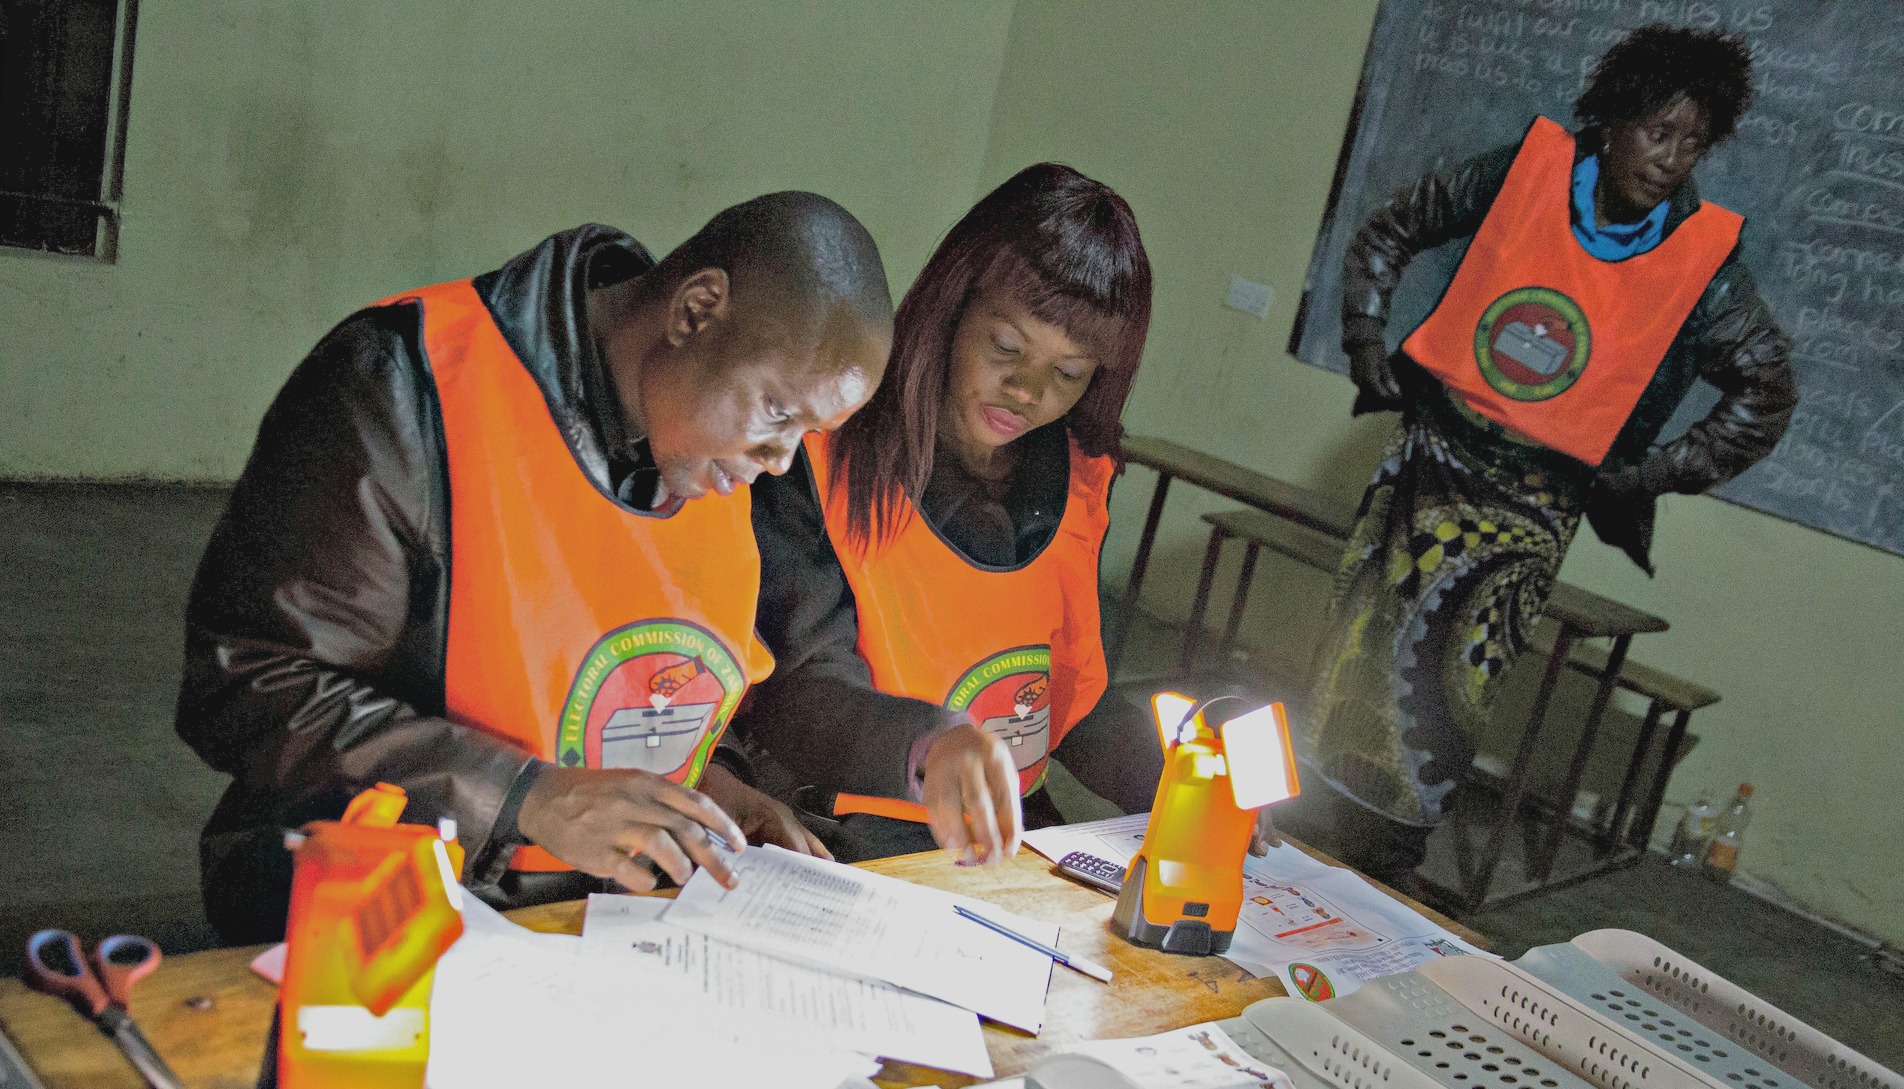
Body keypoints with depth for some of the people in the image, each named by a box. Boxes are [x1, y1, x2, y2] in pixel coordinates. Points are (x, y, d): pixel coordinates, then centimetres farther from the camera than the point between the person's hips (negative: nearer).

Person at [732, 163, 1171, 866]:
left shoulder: (1078, 480, 7)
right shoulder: (827, 451, -10)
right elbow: (796, 690, -17)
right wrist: (928, 744, -37)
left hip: (1007, 844, 5)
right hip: (834, 850, -5)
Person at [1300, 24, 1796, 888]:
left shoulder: (1703, 264, -7)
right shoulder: (1527, 171, -4)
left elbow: (1768, 392, 5)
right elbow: (1388, 235, 10)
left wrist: (1654, 472, 0)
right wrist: (1366, 344, 3)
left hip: (1528, 509, -2)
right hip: (1430, 457, 2)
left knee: (1437, 685, -9)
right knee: (1353, 660, 7)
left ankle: (1379, 876, 8)